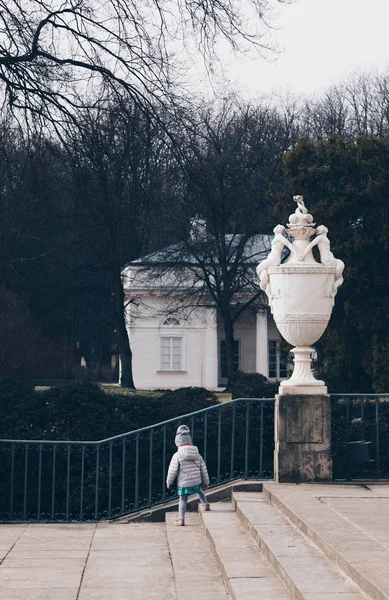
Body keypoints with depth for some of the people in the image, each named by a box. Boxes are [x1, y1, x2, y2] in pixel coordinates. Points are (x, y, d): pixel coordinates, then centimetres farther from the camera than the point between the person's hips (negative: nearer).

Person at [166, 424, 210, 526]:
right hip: (197, 482, 4)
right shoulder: (197, 454, 1)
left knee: (182, 500, 6)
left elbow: (172, 471, -7)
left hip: (184, 484, -4)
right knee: (199, 491, 35)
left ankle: (181, 519, 3)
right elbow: (203, 469, 6)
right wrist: (206, 482, 16)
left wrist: (169, 482, 8)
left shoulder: (177, 456, -12)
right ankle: (205, 504, 31)